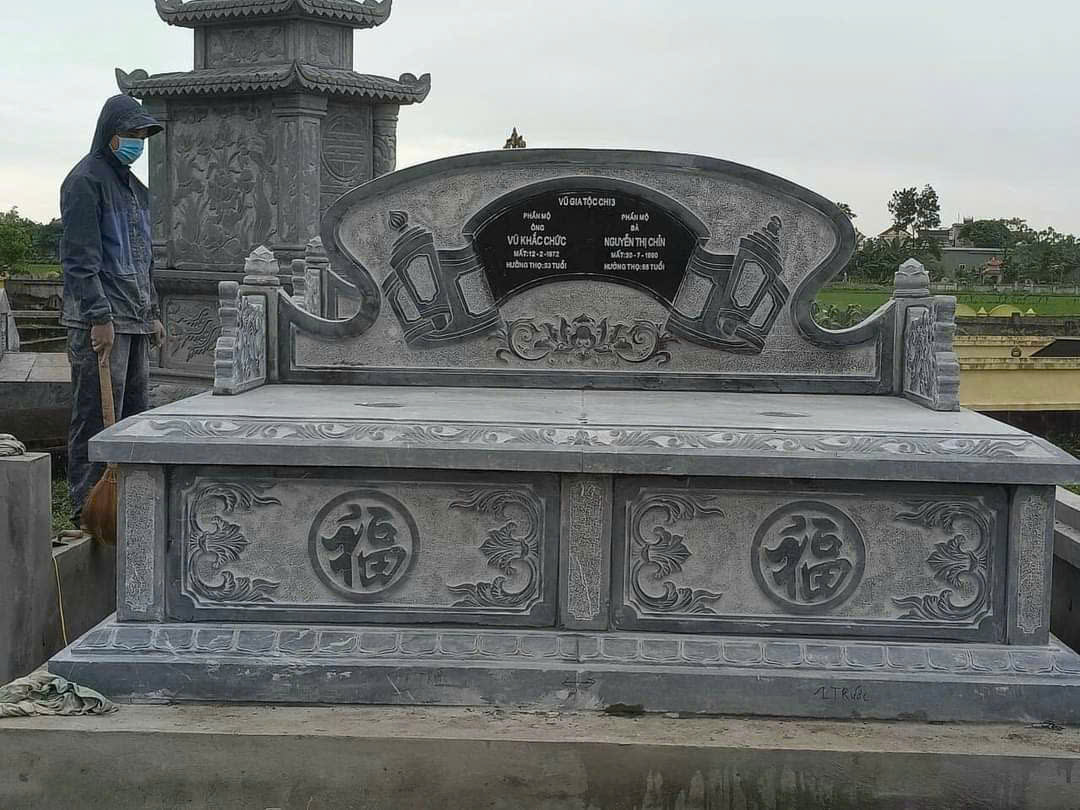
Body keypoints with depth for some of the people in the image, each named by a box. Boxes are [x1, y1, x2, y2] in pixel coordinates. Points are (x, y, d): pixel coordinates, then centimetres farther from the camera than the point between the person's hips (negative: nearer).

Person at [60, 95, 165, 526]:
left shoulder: (133, 186, 21)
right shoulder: (86, 180, -7)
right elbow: (80, 257, -15)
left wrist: (152, 313, 22)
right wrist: (99, 316, -20)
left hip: (134, 319, 9)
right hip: (99, 318, -9)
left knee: (135, 413, 10)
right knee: (98, 414, -7)